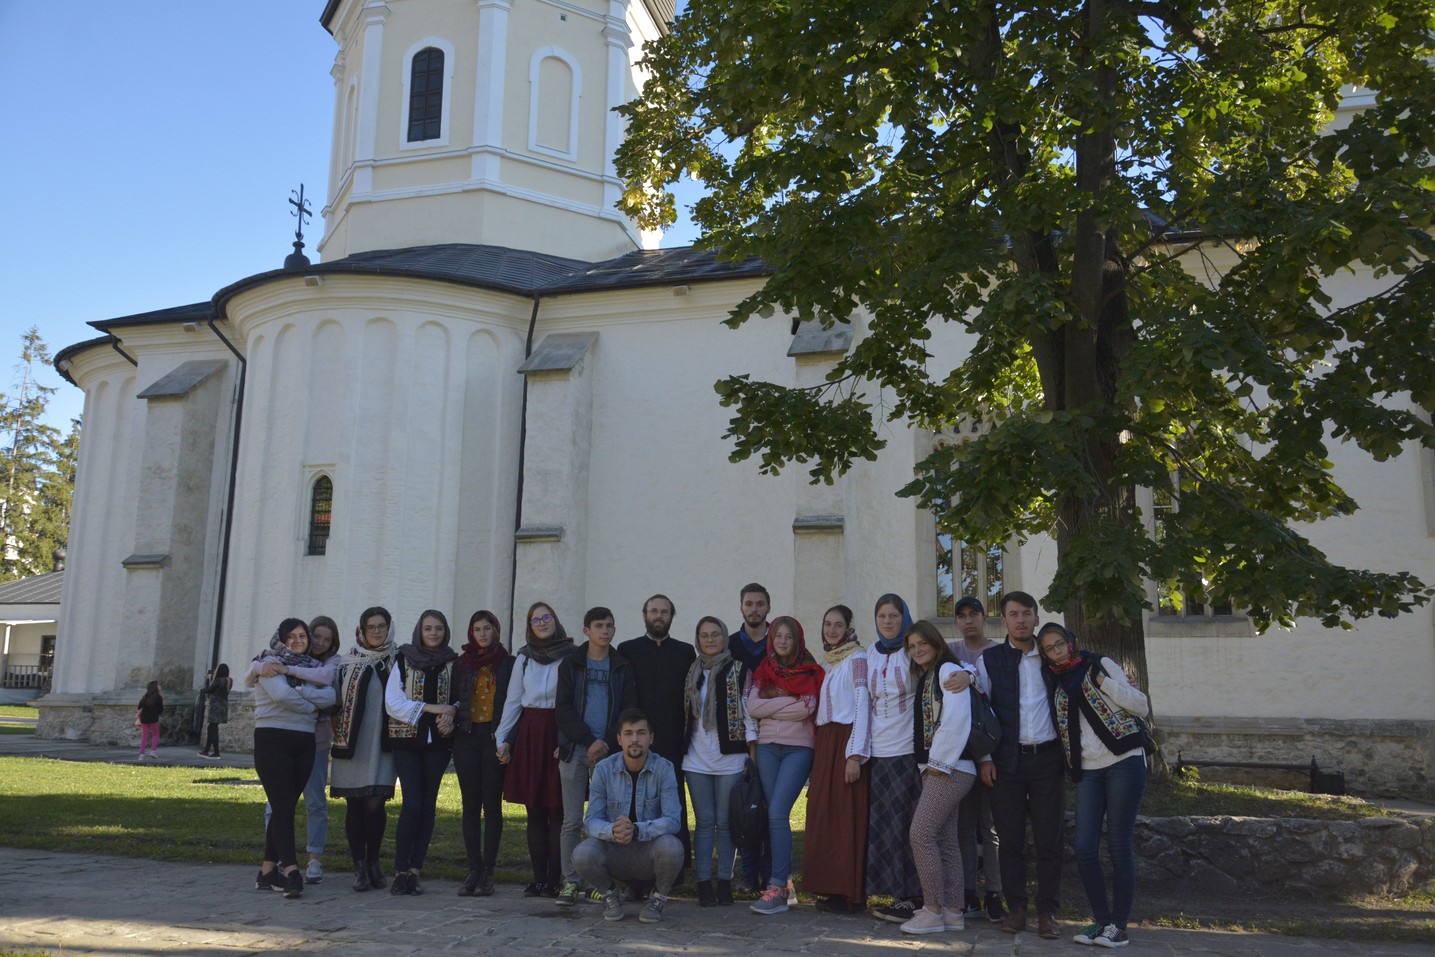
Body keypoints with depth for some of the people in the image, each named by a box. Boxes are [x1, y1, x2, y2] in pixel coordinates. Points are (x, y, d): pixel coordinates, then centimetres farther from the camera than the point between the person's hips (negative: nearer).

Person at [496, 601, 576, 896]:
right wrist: (503, 738, 6)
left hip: (559, 735, -4)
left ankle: (554, 879, 3)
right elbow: (513, 700, 13)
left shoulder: (570, 656, -1)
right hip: (529, 735, 4)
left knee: (556, 810, -3)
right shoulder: (524, 657, 12)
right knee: (534, 811, 6)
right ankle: (538, 877, 12)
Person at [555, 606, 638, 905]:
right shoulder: (571, 664, 7)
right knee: (572, 819, -1)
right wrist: (589, 741, -10)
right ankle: (570, 881, 6)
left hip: (609, 750, 1)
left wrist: (607, 742, -9)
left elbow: (629, 709, 4)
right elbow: (562, 708, 0)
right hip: (575, 749, 0)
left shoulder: (622, 667, 9)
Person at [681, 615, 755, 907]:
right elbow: (683, 712, 16)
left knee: (725, 821, 2)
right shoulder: (691, 672, 11)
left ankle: (724, 881, 11)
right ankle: (704, 882, 8)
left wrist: (752, 749, -7)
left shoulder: (738, 670, 0)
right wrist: (680, 749, 13)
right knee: (704, 822, 4)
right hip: (697, 759, 3)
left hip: (729, 757, -3)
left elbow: (748, 710, -2)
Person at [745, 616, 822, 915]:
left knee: (777, 813, -15)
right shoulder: (763, 671, 12)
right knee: (774, 815, 5)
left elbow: (806, 708, -12)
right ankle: (784, 875, 16)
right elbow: (752, 708, -2)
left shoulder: (810, 672, 3)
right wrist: (789, 700, -7)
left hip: (798, 748, -4)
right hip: (767, 747, 4)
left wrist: (772, 702, -5)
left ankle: (777, 888, -14)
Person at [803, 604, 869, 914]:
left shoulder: (856, 659, -7)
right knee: (824, 816, 8)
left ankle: (850, 893, 0)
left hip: (846, 743, -8)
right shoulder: (829, 663, 18)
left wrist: (855, 755, -19)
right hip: (824, 745, 8)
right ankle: (832, 889, 15)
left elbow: (862, 708, -13)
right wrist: (819, 751, 12)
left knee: (848, 818, -6)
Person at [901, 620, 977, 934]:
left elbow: (956, 720, -18)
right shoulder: (923, 678, 18)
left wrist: (939, 761, -15)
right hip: (934, 767, 9)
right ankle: (953, 911, 14)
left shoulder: (948, 670, -9)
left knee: (921, 834, -11)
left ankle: (933, 911, -5)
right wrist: (928, 764, 9)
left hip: (950, 767, -9)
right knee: (945, 839, 9)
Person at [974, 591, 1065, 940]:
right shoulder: (989, 660, 5)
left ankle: (1047, 911, 12)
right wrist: (985, 757, -1)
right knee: (1011, 838, 4)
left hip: (1048, 757, 1)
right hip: (1008, 759, 0)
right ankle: (1016, 907, 15)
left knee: (1049, 838, 3)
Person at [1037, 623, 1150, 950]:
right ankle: (1101, 920, 13)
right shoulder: (1056, 684, 14)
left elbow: (1141, 705, -2)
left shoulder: (1100, 665, 2)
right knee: (1085, 850, -2)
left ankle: (1119, 925, 8)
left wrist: (1103, 682, -10)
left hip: (1124, 763, -4)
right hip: (1088, 772, 4)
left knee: (1119, 847, -3)